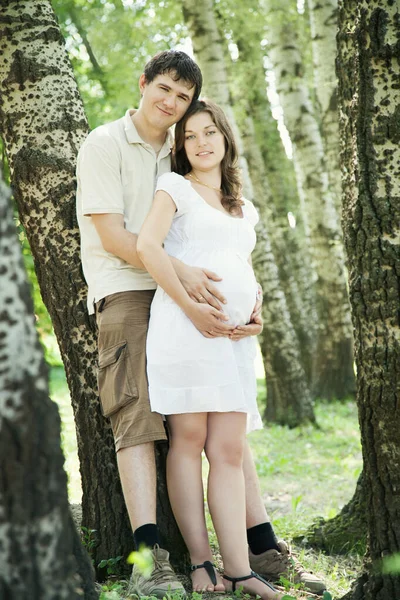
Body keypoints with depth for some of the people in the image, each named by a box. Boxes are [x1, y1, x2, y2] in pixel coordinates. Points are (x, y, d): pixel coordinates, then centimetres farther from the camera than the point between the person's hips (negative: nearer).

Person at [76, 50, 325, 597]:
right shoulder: (104, 145, -1)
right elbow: (112, 236, -11)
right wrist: (180, 271, -23)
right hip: (125, 292, -6)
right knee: (137, 418, -16)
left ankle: (264, 548, 1)